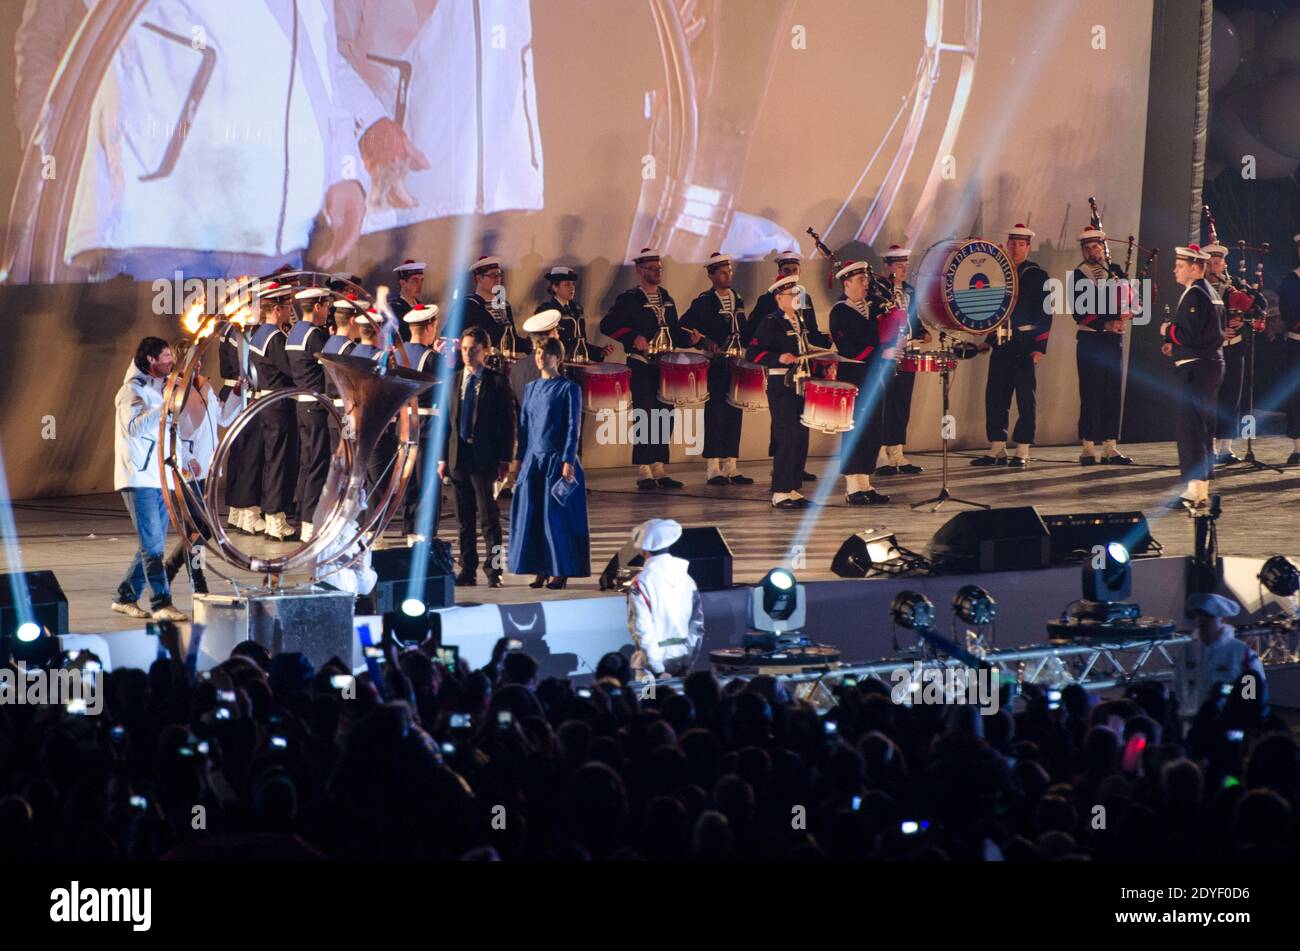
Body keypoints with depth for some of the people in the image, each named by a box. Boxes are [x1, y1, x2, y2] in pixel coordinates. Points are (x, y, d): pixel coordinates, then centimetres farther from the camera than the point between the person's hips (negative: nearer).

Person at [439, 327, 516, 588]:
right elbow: (446, 419, 11)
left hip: (485, 457, -4)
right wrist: (443, 457, 5)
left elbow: (508, 423, -2)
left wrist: (504, 459, -8)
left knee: (488, 517, -4)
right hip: (458, 456, 4)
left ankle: (494, 571, 0)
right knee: (464, 518, 9)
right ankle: (467, 570, 14)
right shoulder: (454, 380, 11)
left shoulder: (497, 382, -1)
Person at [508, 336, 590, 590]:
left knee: (556, 515, -5)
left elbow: (573, 427, -6)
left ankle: (560, 572, 2)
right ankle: (541, 570, 7)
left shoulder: (568, 388, -3)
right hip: (533, 461, 5)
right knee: (531, 515, 1)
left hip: (557, 460, -5)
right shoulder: (531, 389, 13)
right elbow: (524, 426, 15)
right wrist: (520, 459, 9)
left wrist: (568, 462, -13)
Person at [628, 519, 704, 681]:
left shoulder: (642, 582, -13)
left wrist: (658, 670, -13)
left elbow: (642, 629, -16)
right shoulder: (686, 578, 4)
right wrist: (687, 664, 11)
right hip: (682, 658, 5)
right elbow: (697, 625, 8)